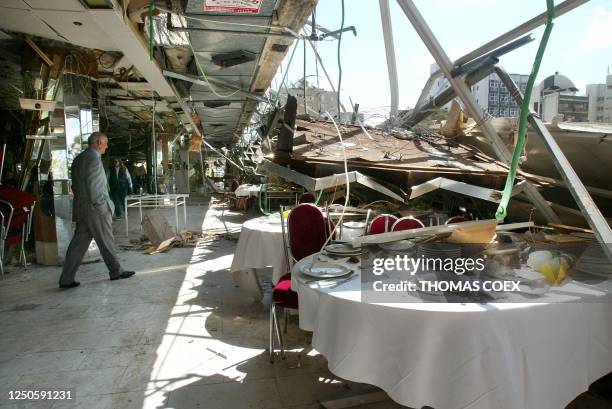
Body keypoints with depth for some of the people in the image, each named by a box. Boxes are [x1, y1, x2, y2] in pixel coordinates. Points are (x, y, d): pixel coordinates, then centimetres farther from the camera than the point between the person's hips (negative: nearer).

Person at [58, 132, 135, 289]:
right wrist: (100, 205, -14)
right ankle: (116, 271, 18)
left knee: (78, 243, 9)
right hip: (96, 210, -9)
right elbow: (93, 185, -20)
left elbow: (75, 185, 19)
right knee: (106, 241, 4)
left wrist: (82, 201, 20)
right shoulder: (93, 158, -13)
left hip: (81, 209, 9)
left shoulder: (78, 158, 16)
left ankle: (66, 279, 10)